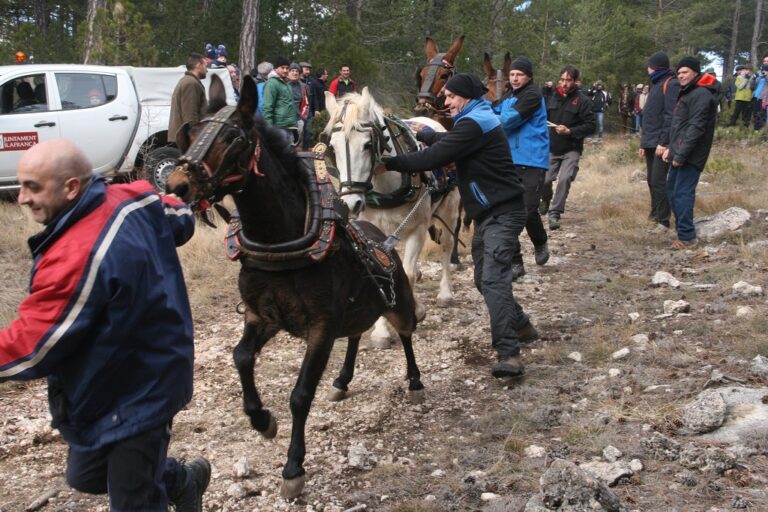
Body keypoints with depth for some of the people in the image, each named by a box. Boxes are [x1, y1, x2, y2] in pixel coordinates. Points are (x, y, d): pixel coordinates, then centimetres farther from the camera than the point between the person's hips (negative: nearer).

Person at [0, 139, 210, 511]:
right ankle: (183, 480, 47)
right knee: (87, 476, 27)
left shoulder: (75, 257, -34)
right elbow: (181, 221, 14)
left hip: (136, 396, -10)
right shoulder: (134, 200, -8)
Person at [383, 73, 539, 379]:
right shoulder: (478, 120, 16)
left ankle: (509, 353, -29)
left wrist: (390, 163, -18)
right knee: (484, 279, 18)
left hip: (503, 213, -11)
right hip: (488, 213, 11)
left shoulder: (474, 124, -17)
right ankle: (520, 326, 35)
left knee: (493, 278, -23)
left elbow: (434, 158, -23)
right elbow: (445, 141, 30)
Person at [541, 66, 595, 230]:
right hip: (551, 149, 4)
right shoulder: (553, 98, 7)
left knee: (564, 179, -18)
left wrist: (570, 131, -20)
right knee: (544, 180, 0)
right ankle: (546, 200, 34)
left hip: (571, 151, -3)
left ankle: (554, 213, -7)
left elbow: (590, 127, -11)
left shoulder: (582, 101, -6)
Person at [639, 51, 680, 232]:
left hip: (661, 144, -9)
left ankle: (663, 221, -8)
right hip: (651, 143, 9)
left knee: (658, 181, -11)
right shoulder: (657, 84, 20)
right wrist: (644, 143, 20)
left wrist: (664, 142, -22)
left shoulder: (671, 84, -10)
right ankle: (655, 214, 24)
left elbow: (671, 115, -18)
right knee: (651, 180, 14)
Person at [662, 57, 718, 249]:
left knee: (682, 194, -11)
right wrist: (671, 148, 16)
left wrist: (681, 154, -22)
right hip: (679, 154, 10)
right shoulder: (687, 93, 20)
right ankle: (682, 228, 24)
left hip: (690, 157, -10)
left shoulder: (701, 95, -13)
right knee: (672, 190, 15)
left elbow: (696, 128, -20)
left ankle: (686, 236, -9)